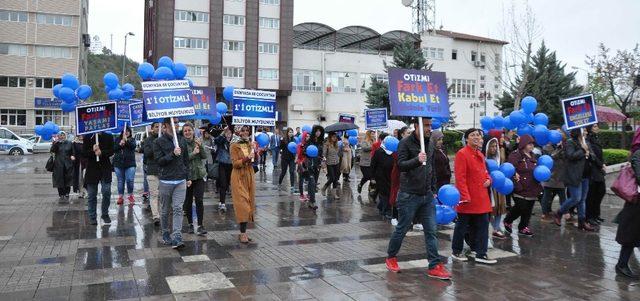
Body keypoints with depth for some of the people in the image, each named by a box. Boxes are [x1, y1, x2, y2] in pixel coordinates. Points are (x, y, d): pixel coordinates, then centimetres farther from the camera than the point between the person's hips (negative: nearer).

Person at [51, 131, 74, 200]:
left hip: (68, 165, 1)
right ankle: (61, 195, 11)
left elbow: (73, 152, 14)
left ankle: (67, 194, 11)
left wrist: (73, 156, -6)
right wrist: (55, 142, -21)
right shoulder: (56, 143, 4)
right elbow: (52, 151, -13)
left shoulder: (69, 143, 8)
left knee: (68, 179, 1)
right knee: (59, 180, 2)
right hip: (59, 165, -1)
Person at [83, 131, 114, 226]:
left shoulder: (108, 137, 5)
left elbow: (111, 151, -2)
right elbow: (84, 153, 0)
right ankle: (92, 217, 14)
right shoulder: (87, 137, 4)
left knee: (106, 192, -9)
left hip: (105, 169, 0)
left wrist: (101, 152, -21)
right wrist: (92, 151, -20)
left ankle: (105, 214, 9)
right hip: (92, 169, 0)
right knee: (91, 195, 4)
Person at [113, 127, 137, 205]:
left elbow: (133, 146, -12)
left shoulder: (132, 139, 8)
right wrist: (120, 144, -11)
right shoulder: (117, 139, 11)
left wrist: (126, 140, -21)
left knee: (130, 180, -9)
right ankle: (120, 197, 14)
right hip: (118, 163, 2)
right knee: (120, 181, 6)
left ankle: (131, 195, 10)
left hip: (130, 163, -2)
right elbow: (113, 149, 3)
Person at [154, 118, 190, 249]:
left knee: (178, 209, -7)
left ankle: (177, 238, -10)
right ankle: (165, 234, 25)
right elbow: (159, 161, -10)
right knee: (165, 210, 9)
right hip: (165, 181, -2)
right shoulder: (159, 142, -2)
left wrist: (188, 177, 13)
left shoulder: (182, 140, 10)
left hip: (181, 181, 2)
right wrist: (172, 154, -22)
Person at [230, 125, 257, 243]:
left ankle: (243, 231, 13)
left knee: (248, 203, 6)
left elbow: (255, 160, 10)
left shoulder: (250, 144, 10)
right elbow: (235, 163, -13)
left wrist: (255, 152, -8)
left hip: (249, 176, 6)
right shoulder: (234, 145, -6)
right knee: (242, 204, -10)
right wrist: (245, 159, -27)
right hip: (239, 177, -6)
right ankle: (242, 233, -6)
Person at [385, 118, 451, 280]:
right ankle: (391, 258, 26)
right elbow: (401, 164, -21)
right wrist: (417, 160, -38)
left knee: (431, 231, 3)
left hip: (427, 196, 6)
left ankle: (435, 266, 7)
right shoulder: (406, 143, -9)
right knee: (402, 229, 6)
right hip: (409, 195, -6)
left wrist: (433, 189, 17)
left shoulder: (429, 144, 12)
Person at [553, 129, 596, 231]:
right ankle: (558, 214, 8)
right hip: (575, 176, -8)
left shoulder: (585, 142, 17)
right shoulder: (570, 142, -8)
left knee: (582, 199, 9)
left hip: (585, 176, 8)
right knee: (576, 198, -10)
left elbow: (593, 157, 23)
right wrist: (583, 151, -14)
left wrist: (588, 153, 2)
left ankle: (582, 222, 14)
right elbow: (570, 155, -24)